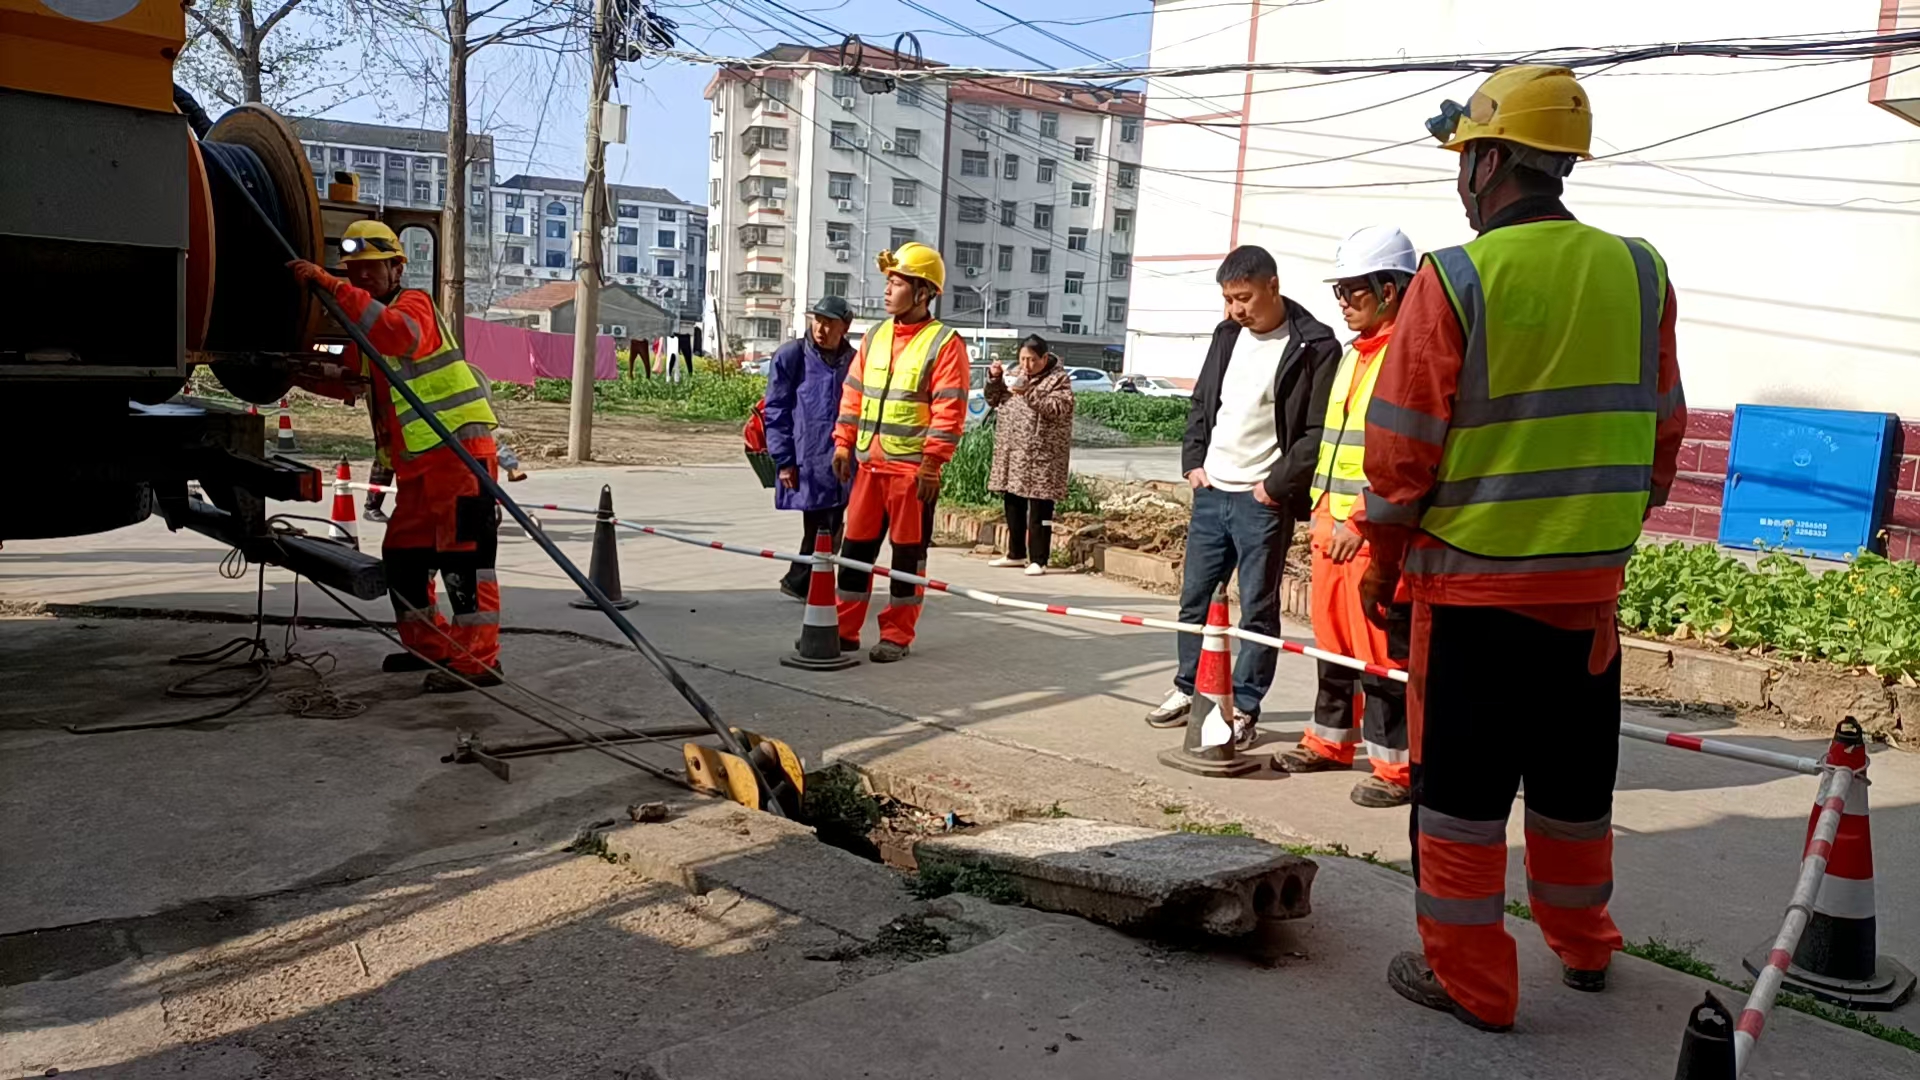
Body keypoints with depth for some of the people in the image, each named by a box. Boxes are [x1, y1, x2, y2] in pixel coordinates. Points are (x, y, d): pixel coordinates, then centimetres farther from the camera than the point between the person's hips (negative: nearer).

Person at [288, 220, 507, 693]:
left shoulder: (414, 303, -5)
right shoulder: (369, 329, 23)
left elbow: (399, 333, -30)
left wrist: (330, 285, -31)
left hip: (461, 450, -10)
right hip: (417, 462, 10)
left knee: (463, 552, -12)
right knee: (402, 553, 13)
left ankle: (479, 658, -10)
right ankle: (430, 647, 25)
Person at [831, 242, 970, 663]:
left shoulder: (945, 343, -8)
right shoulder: (875, 337, 12)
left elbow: (949, 411, -13)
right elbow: (853, 394, 16)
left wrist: (932, 463, -17)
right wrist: (844, 444, 9)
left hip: (913, 469, -6)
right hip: (869, 464, 6)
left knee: (908, 552, 4)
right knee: (856, 546, 9)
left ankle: (897, 636, 13)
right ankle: (845, 629, 18)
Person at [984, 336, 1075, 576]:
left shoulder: (1058, 379, -5)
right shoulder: (1015, 375, 14)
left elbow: (1058, 410, -18)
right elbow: (993, 400, 17)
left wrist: (1029, 393, -25)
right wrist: (994, 378, -1)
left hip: (1041, 455, -7)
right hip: (1011, 453, 7)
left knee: (1039, 509, -5)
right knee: (1013, 505, 13)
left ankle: (1038, 560, 0)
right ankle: (1016, 553, 26)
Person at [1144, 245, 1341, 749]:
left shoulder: (1314, 346, -10)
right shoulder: (1228, 333, 10)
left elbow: (1318, 431, -13)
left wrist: (1277, 485, -14)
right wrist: (1193, 461, 9)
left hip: (1263, 500, -6)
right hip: (1211, 491, 6)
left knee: (1258, 609, 3)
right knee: (1194, 598, 13)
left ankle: (1244, 708, 12)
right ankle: (1188, 690, 27)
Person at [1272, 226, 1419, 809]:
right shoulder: (1354, 354, 17)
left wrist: (1362, 521, -22)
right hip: (1334, 526, 9)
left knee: (1381, 651, -4)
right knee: (1333, 642, 18)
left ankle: (1397, 767, 6)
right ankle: (1329, 742, 31)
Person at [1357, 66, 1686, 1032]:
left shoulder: (1455, 279, -13)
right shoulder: (1641, 274, 1)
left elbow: (1402, 444, -11)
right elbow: (1662, 433, 9)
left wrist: (1382, 554, 2)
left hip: (1470, 581, -5)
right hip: (1590, 582, 5)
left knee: (1461, 783, 7)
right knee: (1573, 777, 20)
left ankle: (1468, 978, 16)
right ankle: (1582, 946, 36)